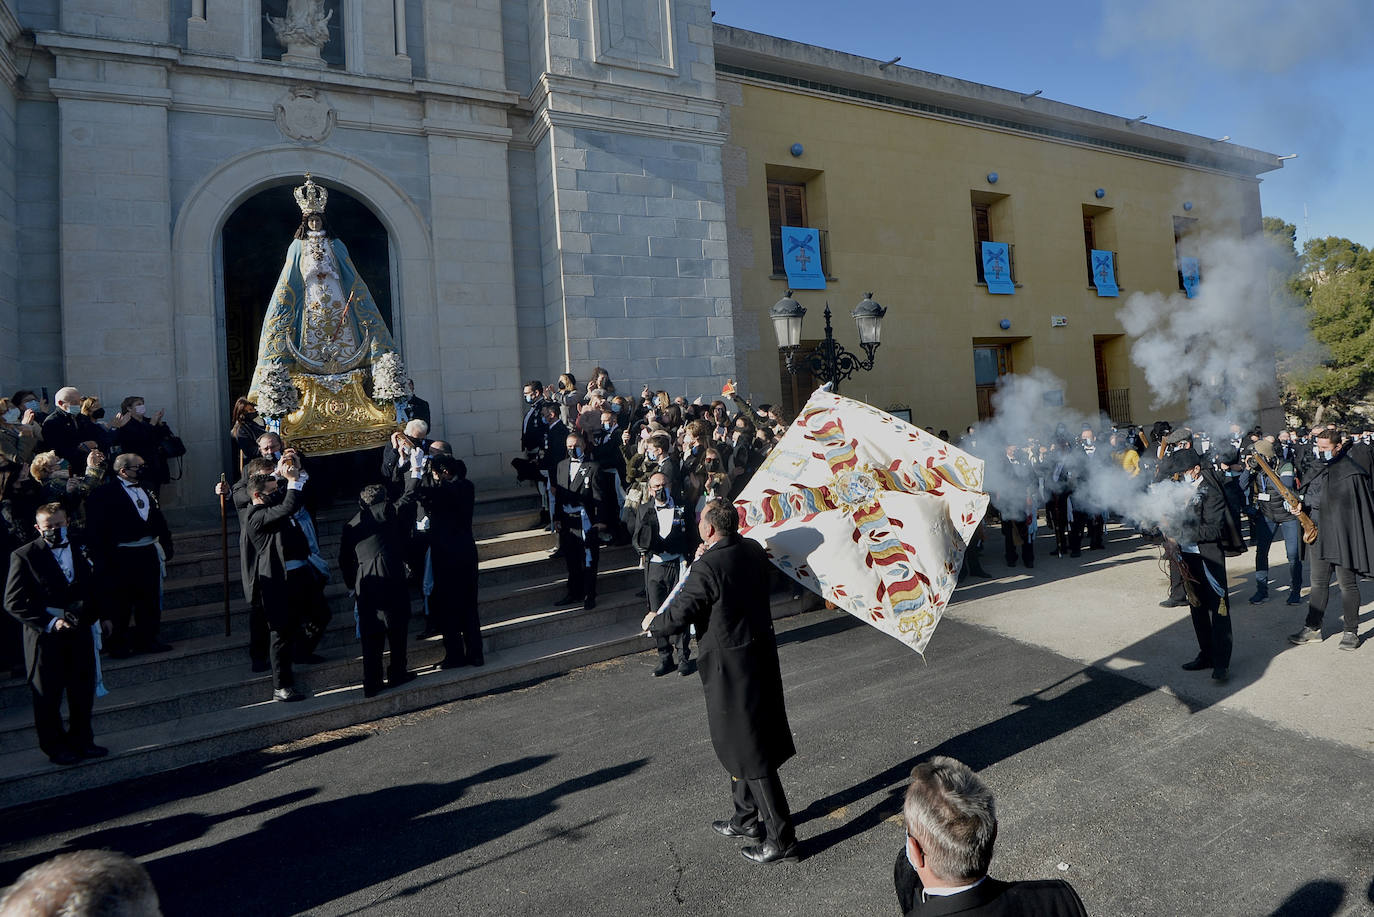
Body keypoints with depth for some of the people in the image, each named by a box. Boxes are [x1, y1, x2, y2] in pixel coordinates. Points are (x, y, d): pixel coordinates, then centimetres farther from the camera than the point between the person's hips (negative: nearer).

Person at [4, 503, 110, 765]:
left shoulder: (81, 547, 3)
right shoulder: (24, 556, -10)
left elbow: (95, 584, 14)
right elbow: (14, 602, -12)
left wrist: (101, 616, 9)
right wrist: (49, 623, -19)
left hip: (80, 631, 4)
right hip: (46, 636, -4)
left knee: (83, 690, 14)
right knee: (47, 696, 10)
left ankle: (81, 740, 30)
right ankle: (54, 746, 27)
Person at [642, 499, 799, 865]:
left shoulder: (708, 569, -25)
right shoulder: (753, 550, 0)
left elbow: (677, 618, -20)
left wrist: (652, 622, 1)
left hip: (730, 666, -9)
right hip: (761, 653, 9)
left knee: (750, 752, 4)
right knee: (743, 742, 23)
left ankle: (781, 838, 16)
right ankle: (747, 818, 39)